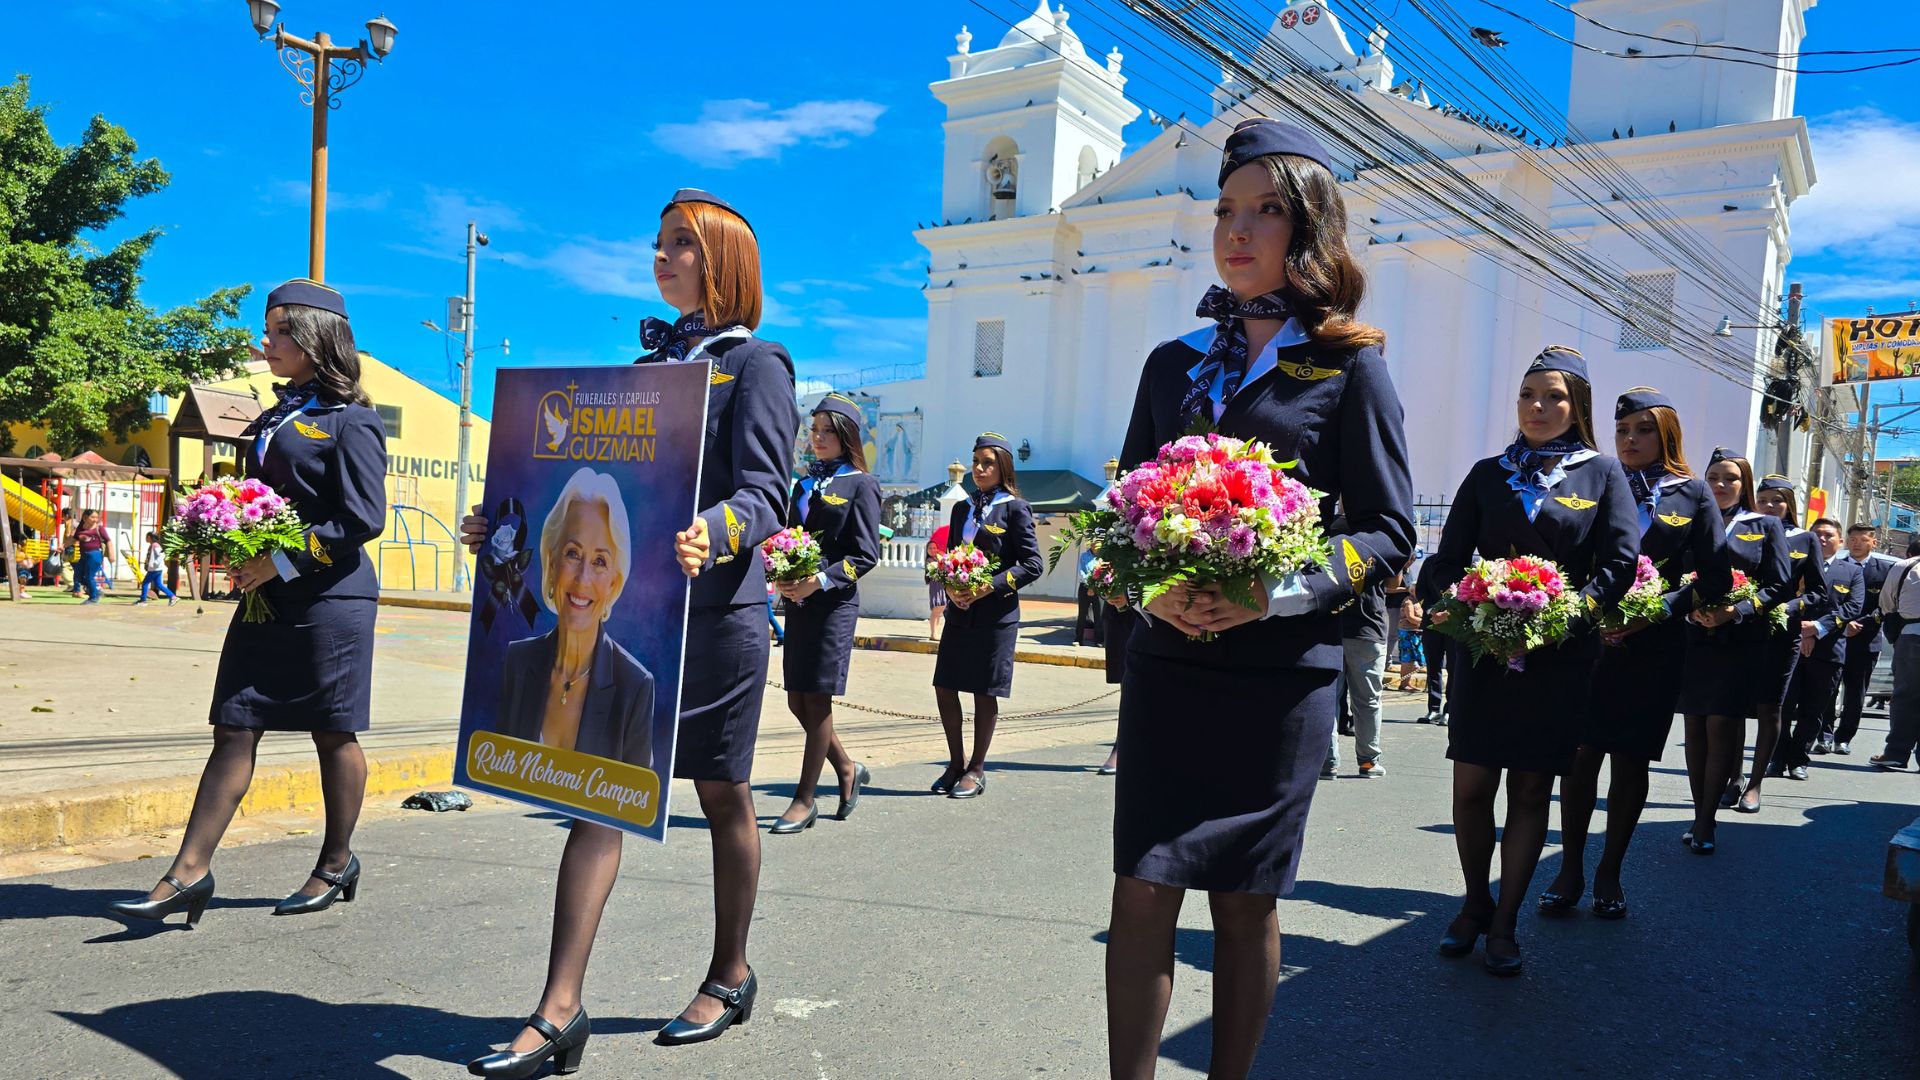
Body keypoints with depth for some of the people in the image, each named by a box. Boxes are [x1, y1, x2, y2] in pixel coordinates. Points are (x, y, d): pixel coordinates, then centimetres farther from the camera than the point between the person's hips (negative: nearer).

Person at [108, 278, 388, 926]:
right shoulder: (276, 417, 16)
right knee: (234, 729, 4)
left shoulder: (349, 421, -9)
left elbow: (364, 518, -15)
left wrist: (283, 561, -16)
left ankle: (336, 866, 19)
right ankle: (190, 872, 8)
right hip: (267, 598, 8)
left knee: (333, 734, 5)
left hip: (329, 599, -7)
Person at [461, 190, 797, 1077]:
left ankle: (730, 978, 27)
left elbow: (764, 493, -14)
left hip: (716, 614, -6)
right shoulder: (649, 360, 18)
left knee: (721, 797, 8)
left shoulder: (756, 365, -2)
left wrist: (712, 534, -35)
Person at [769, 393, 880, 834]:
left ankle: (804, 800, 7)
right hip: (798, 600, 7)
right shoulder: (804, 483, 16)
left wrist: (821, 580, -20)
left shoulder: (861, 484, -3)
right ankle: (847, 768, 28)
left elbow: (866, 554, -9)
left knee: (816, 700, -3)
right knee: (797, 701, 8)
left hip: (834, 603, -7)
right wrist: (784, 576, -1)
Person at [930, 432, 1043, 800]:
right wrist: (950, 587, -3)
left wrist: (991, 586, -18)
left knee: (985, 693, 2)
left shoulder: (1015, 508, -4)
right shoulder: (962, 508, 14)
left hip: (996, 614, -6)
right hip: (960, 612, 6)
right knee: (944, 687, 5)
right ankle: (956, 763, 20)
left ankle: (976, 769, 15)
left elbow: (1032, 565, -8)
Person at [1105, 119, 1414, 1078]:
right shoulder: (1174, 364, 11)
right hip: (1166, 660, 3)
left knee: (1244, 899, 6)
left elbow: (1387, 534, -2)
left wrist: (1280, 593, -18)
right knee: (1142, 887, -1)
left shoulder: (1348, 367, 0)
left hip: (1281, 672, -3)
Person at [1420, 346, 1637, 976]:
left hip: (1559, 656, -1)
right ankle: (1476, 903, 22)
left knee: (1531, 790, 4)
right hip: (1483, 647, 1)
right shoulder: (1488, 474, 9)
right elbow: (1448, 557, 5)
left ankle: (1505, 924, 15)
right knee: (1471, 787, 0)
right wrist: (1444, 603, -16)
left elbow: (1621, 561, -3)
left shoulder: (1603, 474, 6)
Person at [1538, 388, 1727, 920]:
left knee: (1631, 760, 6)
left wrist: (1656, 611, -13)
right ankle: (1571, 870, 11)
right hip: (1590, 638, 0)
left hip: (1654, 648, 0)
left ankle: (1610, 873, 19)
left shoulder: (1692, 493, 6)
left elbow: (1716, 577, 0)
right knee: (1580, 754, -1)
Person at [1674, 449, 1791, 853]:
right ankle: (1703, 815, 13)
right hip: (1694, 639, 2)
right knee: (1696, 728, 4)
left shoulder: (1766, 526, 7)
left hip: (1742, 642, -2)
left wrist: (1738, 610, -14)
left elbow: (1780, 586, 1)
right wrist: (1691, 608, -11)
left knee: (1722, 727, -6)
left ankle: (1705, 821, 0)